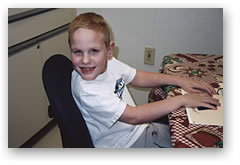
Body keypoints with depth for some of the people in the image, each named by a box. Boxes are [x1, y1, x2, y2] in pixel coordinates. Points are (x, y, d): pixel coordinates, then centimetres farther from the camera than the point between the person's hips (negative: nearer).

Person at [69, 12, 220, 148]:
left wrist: (181, 81, -1)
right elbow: (133, 116, -30)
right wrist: (182, 100, -25)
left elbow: (140, 78, 7)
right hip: (126, 144, -6)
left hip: (140, 128, 6)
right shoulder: (86, 90, -30)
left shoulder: (109, 62, -9)